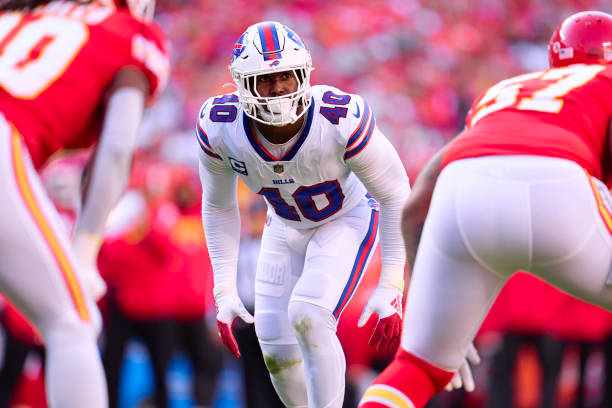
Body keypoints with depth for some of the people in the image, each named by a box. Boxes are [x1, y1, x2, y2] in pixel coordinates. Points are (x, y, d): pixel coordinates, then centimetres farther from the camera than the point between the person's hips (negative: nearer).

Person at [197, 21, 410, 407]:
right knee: (277, 351, 0)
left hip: (346, 220, -4)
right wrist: (225, 290, -8)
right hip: (285, 227, 4)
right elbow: (218, 206, -6)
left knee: (308, 319, -26)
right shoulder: (220, 127, -26)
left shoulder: (341, 122, -36)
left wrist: (391, 288, -21)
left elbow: (395, 194, -21)